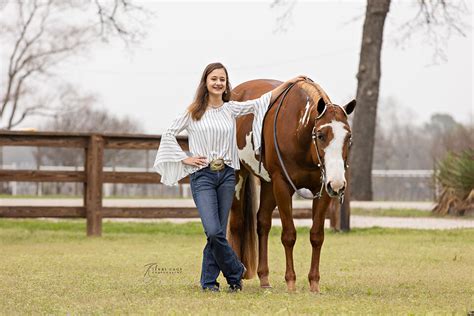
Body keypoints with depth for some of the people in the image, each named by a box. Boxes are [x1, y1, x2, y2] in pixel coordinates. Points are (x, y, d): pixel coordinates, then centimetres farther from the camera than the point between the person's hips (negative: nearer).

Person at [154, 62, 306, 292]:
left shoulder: (231, 109, 8)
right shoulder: (193, 112, 0)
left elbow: (262, 102, 12)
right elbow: (169, 134, 6)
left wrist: (288, 83, 10)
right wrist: (185, 158, -2)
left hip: (226, 175, 3)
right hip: (202, 176, -3)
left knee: (218, 233, 4)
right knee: (213, 231, -15)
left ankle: (208, 281, 16)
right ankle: (235, 272, 6)